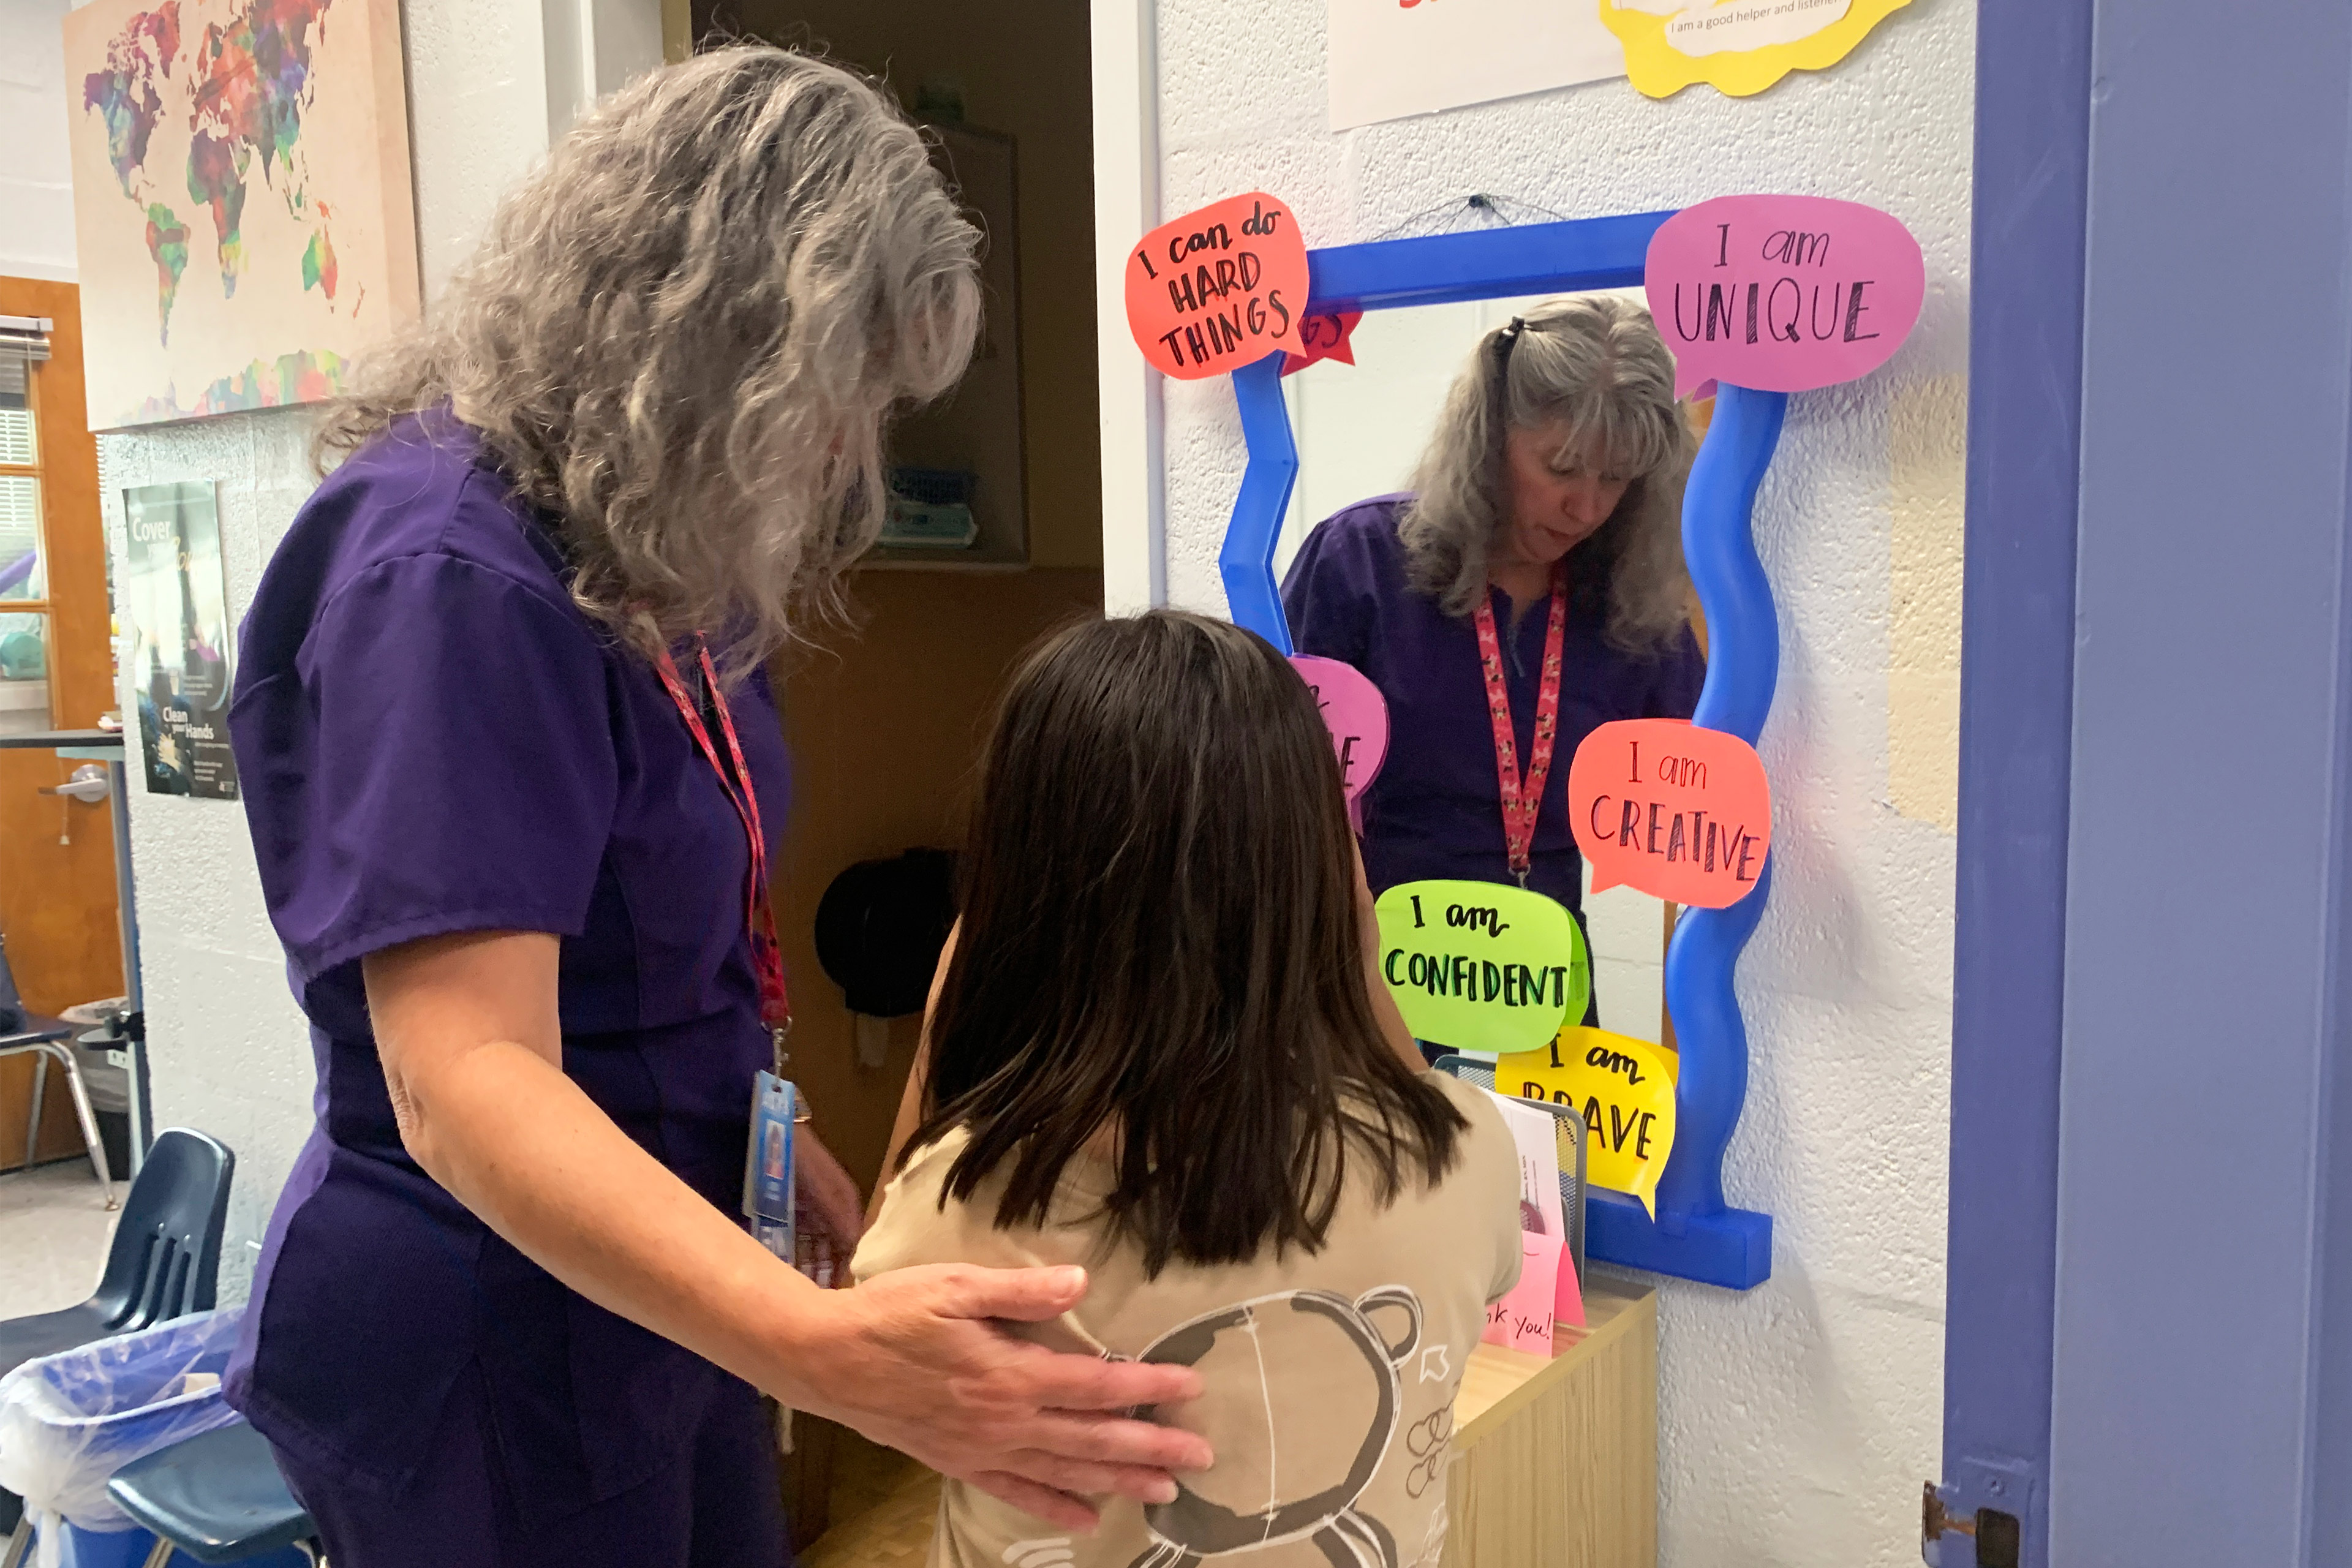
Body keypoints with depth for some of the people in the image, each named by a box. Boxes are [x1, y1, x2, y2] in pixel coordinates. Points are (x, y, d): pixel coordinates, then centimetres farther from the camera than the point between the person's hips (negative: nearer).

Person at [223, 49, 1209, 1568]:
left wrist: (798, 1166, 13)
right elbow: (464, 1073, -33)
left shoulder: (647, 555, 4)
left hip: (656, 1295, 8)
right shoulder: (449, 573, -25)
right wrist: (819, 1347, -45)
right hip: (489, 1340, -8)